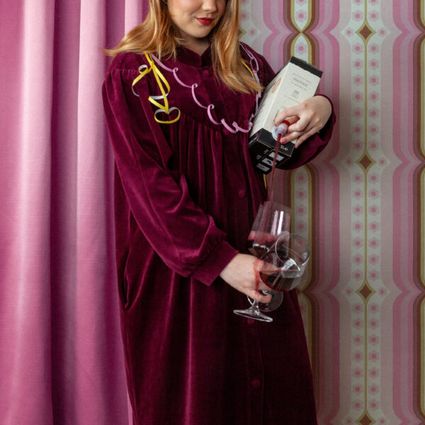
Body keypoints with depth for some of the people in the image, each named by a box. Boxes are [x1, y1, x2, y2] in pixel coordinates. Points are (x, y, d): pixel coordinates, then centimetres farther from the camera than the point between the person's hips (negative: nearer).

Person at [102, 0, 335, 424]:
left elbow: (284, 150, 13)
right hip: (176, 261, -4)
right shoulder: (133, 72, -5)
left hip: (250, 250, 5)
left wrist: (320, 110, -9)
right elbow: (149, 184, -13)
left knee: (273, 384, 5)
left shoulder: (245, 65, 11)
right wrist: (218, 260, -21)